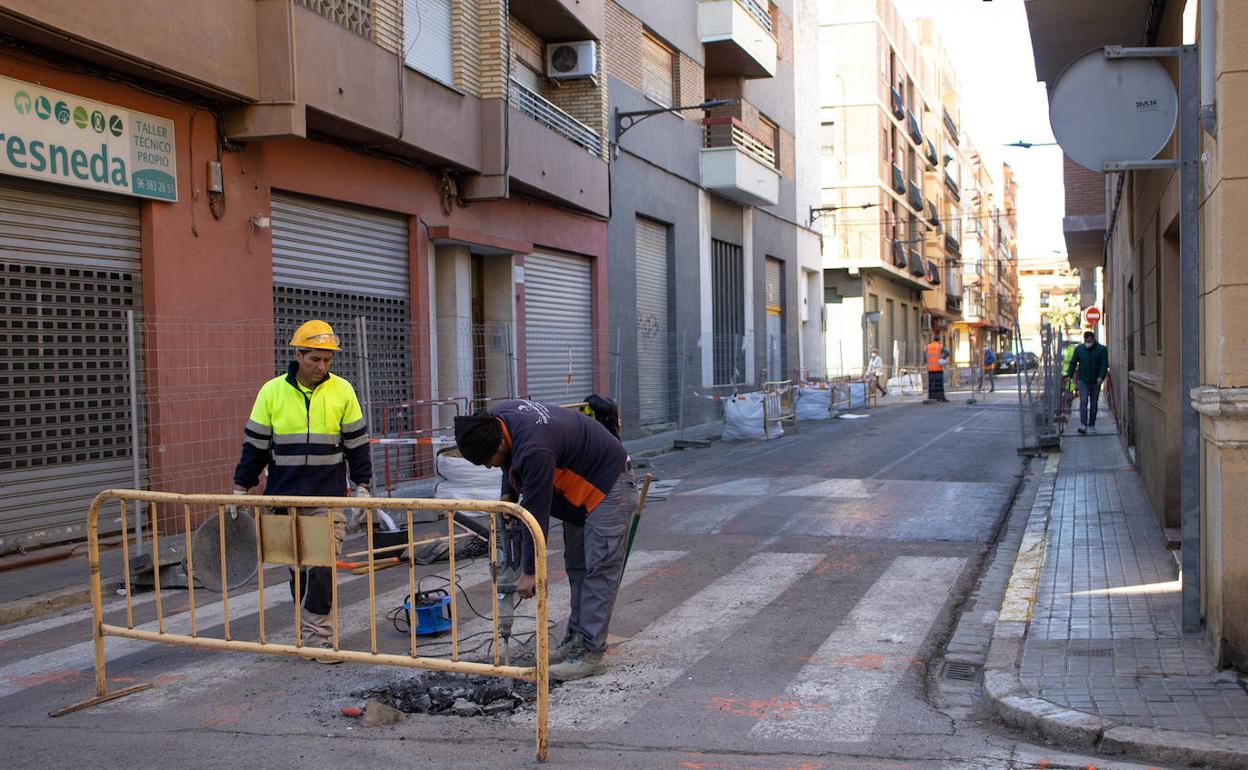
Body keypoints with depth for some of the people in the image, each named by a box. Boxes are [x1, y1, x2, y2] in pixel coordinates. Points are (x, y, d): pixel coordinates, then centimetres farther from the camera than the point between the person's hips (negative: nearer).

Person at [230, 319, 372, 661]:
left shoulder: (342, 391, 0)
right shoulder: (272, 391, 0)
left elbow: (357, 442, 6)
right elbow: (255, 444, 6)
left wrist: (362, 485, 3)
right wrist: (240, 488, 5)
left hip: (328, 497, -1)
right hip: (284, 496, 1)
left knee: (325, 566, -9)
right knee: (296, 567, 9)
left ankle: (316, 635, 1)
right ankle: (310, 632, 22)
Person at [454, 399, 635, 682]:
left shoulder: (534, 450, -37)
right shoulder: (493, 419, -10)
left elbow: (536, 513, -29)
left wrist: (530, 571, -20)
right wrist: (508, 494, 2)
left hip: (607, 485, -10)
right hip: (580, 487, 10)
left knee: (599, 568, -11)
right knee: (576, 565, 12)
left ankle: (591, 653, -11)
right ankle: (577, 638, 19)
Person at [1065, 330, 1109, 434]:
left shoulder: (1101, 349, -1)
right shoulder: (1079, 349, 4)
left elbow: (1104, 365, -6)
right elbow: (1073, 363, 7)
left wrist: (1101, 377, -20)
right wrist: (1069, 375, -5)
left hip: (1095, 382, 0)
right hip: (1082, 380, 0)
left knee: (1093, 403, 8)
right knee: (1083, 400, -14)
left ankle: (1092, 425, 20)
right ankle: (1083, 425, -21)